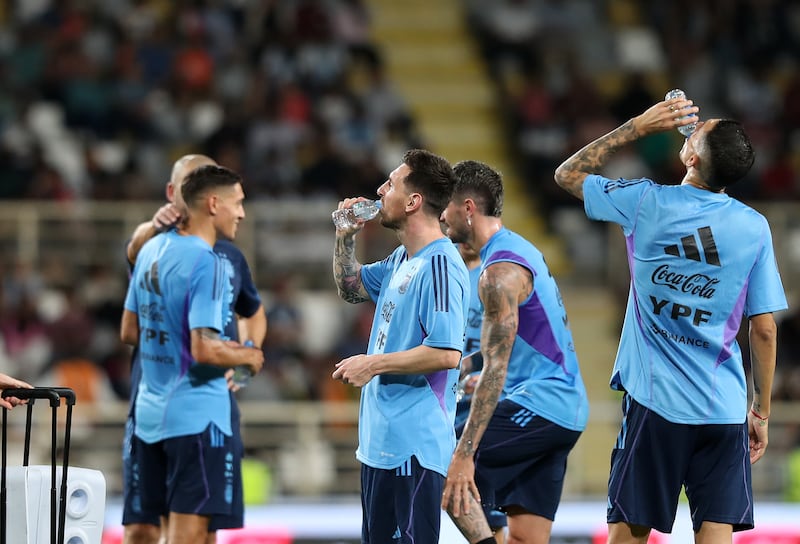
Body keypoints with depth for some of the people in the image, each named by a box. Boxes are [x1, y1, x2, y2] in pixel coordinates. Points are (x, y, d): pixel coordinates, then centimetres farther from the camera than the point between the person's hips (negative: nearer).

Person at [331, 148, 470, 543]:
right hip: (380, 439, 10)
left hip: (413, 447, -10)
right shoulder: (402, 260, 12)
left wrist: (373, 364, -17)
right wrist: (345, 238, 14)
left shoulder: (439, 266, -18)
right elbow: (351, 289, 31)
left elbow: (446, 354, -25)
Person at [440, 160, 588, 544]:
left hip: (539, 404, -10)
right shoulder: (520, 249, 15)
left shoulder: (501, 271, -16)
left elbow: (496, 369, -23)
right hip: (565, 408, 10)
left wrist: (464, 454, -26)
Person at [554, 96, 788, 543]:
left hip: (655, 402, -1)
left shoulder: (647, 203, -5)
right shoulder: (754, 227, -1)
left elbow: (568, 174, 13)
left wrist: (637, 127, 14)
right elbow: (765, 330, 1)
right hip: (726, 408, 1)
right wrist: (762, 411, 10)